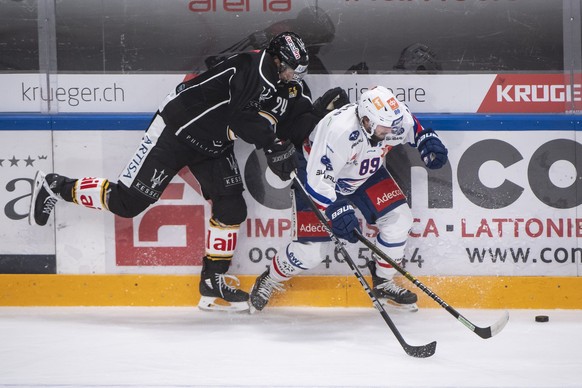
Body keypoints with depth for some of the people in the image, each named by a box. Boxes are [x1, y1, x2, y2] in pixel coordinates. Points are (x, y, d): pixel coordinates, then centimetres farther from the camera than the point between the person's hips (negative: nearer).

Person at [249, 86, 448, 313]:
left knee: (398, 218, -8)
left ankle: (383, 283, 11)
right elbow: (318, 180, -38)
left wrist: (427, 141, -15)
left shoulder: (394, 117, -23)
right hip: (317, 173, -6)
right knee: (309, 251, -10)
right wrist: (337, 211, -47)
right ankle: (268, 282, 18)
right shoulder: (340, 132, -43)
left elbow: (414, 128, 4)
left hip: (365, 173, 6)